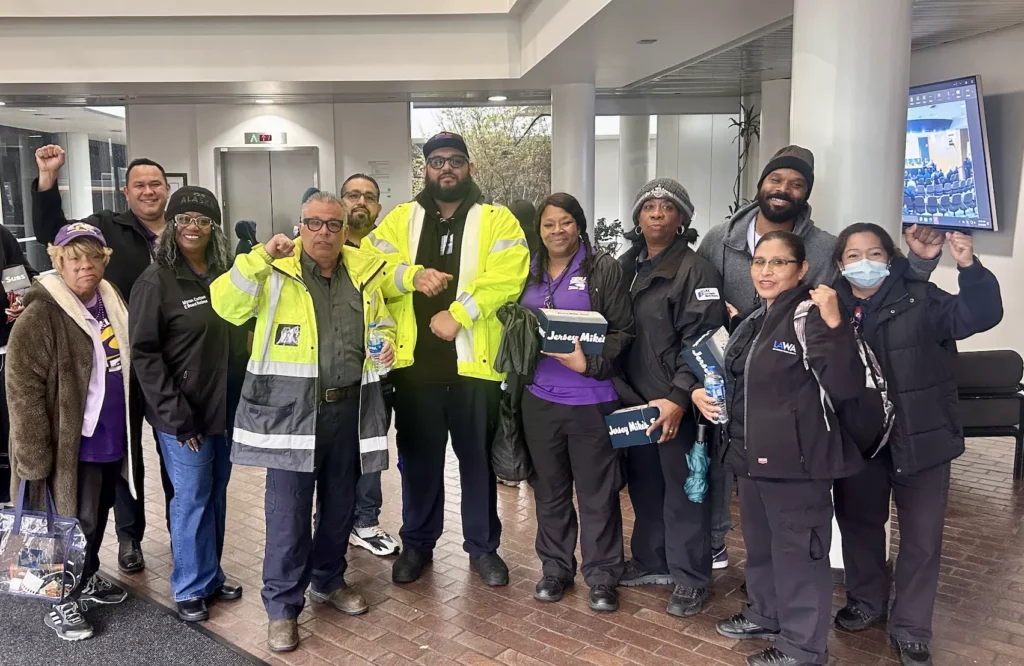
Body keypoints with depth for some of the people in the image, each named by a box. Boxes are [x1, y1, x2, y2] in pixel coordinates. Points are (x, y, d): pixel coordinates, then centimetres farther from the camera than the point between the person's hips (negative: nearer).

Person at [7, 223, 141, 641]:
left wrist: (132, 427, 17)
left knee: (99, 514, 21)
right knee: (77, 521, 5)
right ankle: (62, 602, 24)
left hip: (111, 438, 7)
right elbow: (23, 390, -18)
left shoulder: (112, 304, 7)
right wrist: (34, 456, -19)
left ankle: (88, 579, 41)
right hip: (73, 444, -7)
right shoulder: (41, 316, -17)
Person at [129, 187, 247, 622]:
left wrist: (244, 397, 6)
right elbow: (144, 352, -12)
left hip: (227, 407, 5)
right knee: (192, 497, 5)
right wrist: (176, 415, -16)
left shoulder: (225, 273, 7)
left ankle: (212, 575, 31)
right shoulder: (157, 279, -10)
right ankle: (190, 588, 22)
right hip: (183, 414, -5)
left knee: (217, 493, 15)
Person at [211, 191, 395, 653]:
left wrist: (388, 342, 0)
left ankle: (328, 581, 38)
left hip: (348, 408, 4)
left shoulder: (364, 272, 9)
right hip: (290, 410, -4)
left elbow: (381, 321, 22)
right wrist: (261, 256, -22)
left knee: (340, 506, 17)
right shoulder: (276, 271, -3)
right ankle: (282, 607, 17)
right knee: (288, 513, 1)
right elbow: (227, 306, -15)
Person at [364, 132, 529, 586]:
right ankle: (417, 543, 30)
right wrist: (413, 275, -17)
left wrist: (457, 314, -19)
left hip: (474, 361, -2)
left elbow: (507, 276, -12)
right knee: (418, 456, 13)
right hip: (415, 361, 2)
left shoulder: (496, 220, 2)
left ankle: (483, 546, 27)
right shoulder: (400, 219, 10)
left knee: (478, 457, 10)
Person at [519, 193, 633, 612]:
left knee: (597, 492, 5)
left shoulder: (604, 269, -3)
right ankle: (556, 568, 31)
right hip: (539, 398, 4)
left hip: (590, 398, -4)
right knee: (550, 489, 15)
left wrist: (590, 363, -20)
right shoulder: (530, 273, 10)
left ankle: (602, 577, 20)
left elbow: (622, 331, -7)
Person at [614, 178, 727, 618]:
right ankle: (651, 562, 34)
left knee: (683, 491, 4)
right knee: (644, 485, 17)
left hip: (676, 404, -6)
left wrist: (679, 397, -23)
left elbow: (701, 341, -16)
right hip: (634, 399, 7)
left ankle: (690, 578, 19)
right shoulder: (626, 266, 13)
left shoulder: (695, 270, -10)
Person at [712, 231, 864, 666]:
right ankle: (766, 614, 43)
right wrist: (705, 394, 8)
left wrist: (834, 325, -35)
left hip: (796, 460, -9)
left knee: (797, 551, 4)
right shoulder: (754, 321, 11)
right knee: (759, 545, 23)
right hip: (751, 455, 9)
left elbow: (845, 387, -25)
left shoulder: (812, 317, -16)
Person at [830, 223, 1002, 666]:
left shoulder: (921, 302, -7)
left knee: (921, 536, 10)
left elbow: (979, 315, -18)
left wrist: (969, 267, -31)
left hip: (920, 440, -2)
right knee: (858, 525, 18)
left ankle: (910, 628, 27)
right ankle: (866, 603, 41)